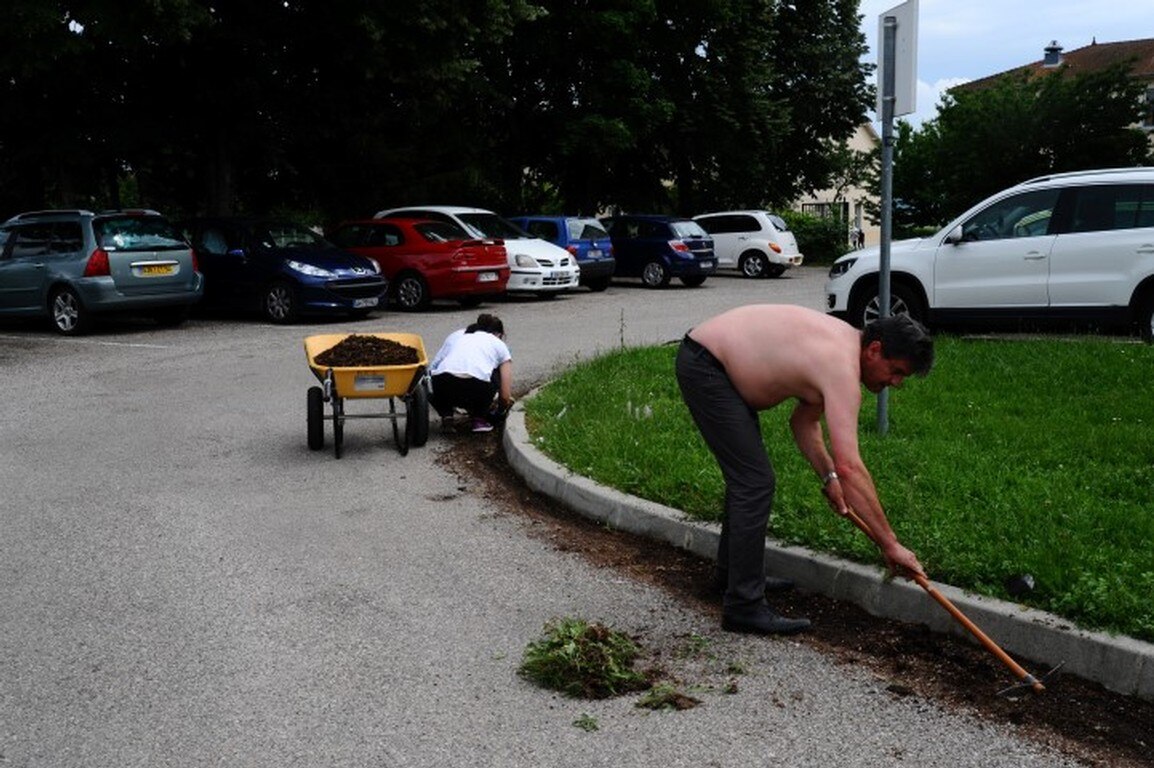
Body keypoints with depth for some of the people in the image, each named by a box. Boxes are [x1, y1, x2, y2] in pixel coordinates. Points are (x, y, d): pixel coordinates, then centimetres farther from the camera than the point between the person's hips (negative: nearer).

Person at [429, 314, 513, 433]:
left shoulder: (456, 335, 34)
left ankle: (446, 414, 14)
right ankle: (479, 418, 21)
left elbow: (432, 367, 27)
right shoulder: (499, 344, 27)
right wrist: (498, 413, 43)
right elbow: (506, 396, 20)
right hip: (477, 388, -2)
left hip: (442, 387, 2)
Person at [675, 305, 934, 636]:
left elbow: (804, 420, 16)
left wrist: (828, 477, 5)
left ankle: (732, 571, 40)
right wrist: (890, 544, -25)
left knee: (745, 474, 23)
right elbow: (850, 466, -29)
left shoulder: (841, 343, 6)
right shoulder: (842, 368, -24)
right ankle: (744, 606, -7)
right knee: (756, 483, -13)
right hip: (703, 366, -11)